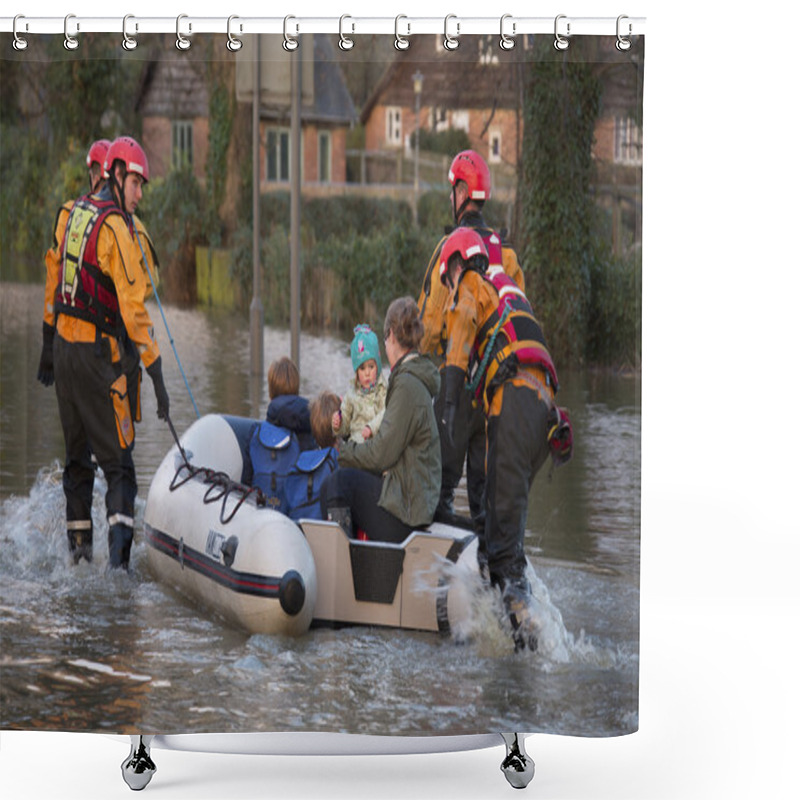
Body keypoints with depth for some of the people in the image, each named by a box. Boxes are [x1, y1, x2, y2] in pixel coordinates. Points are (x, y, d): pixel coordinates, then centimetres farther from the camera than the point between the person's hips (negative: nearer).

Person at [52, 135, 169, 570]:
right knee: (117, 460, -7)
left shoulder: (74, 212, 10)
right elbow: (133, 306, -20)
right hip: (96, 352, -8)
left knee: (77, 452, 18)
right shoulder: (115, 228, -16)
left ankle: (78, 545, 23)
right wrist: (156, 373, -19)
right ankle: (119, 548, -20)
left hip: (63, 343, 8)